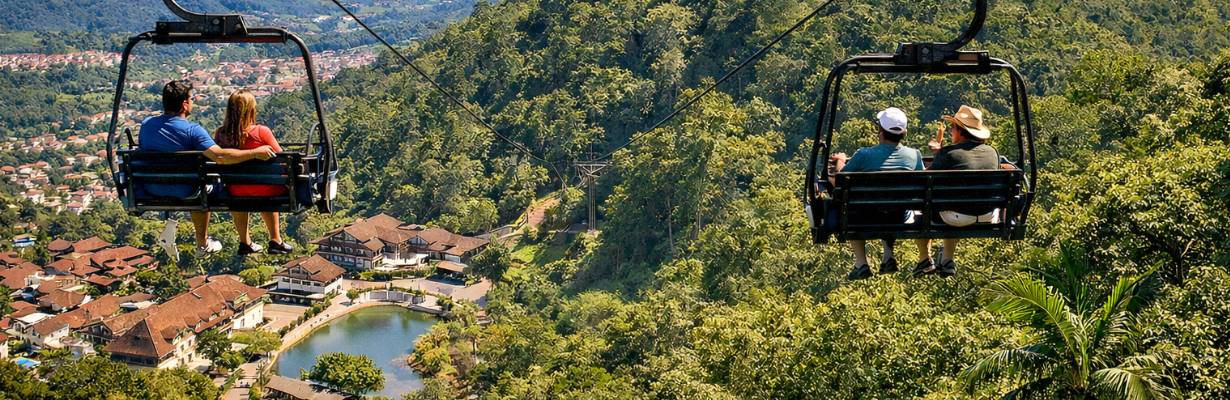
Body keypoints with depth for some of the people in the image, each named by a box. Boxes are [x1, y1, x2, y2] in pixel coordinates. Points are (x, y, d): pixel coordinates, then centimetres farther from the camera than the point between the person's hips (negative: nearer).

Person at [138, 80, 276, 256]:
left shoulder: (146, 124, -8)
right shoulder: (191, 130, -24)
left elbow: (140, 151, 10)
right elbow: (220, 156, -34)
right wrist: (255, 153, -25)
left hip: (151, 189, 5)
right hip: (183, 193, -5)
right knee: (204, 186, 30)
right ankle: (203, 245, 37)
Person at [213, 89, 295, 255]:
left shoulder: (220, 134, -10)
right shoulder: (261, 132, -19)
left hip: (235, 193, 3)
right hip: (264, 191, -3)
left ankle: (245, 242, 40)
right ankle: (275, 241, 32)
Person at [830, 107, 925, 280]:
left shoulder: (864, 155, -13)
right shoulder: (914, 155, -5)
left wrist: (840, 160, 21)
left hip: (870, 220, -3)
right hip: (900, 221, 3)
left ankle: (861, 263, 18)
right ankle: (888, 254, 24)